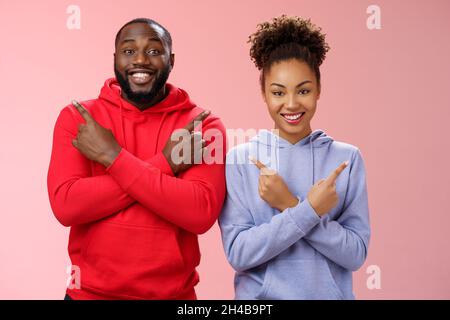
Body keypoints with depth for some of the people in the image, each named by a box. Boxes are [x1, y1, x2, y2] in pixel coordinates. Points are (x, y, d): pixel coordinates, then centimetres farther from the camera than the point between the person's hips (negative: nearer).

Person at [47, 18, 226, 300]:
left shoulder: (203, 125, -8)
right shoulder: (77, 118, -4)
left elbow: (202, 213, -21)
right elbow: (65, 205, -17)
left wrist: (113, 157, -20)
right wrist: (163, 163, -20)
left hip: (172, 294, -1)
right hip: (90, 292, 1)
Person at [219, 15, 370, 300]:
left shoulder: (347, 158, -6)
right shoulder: (240, 159, -8)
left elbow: (355, 254, -11)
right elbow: (237, 253, -15)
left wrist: (290, 206, -21)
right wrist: (309, 210, -23)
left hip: (330, 293, 1)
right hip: (259, 294, 0)